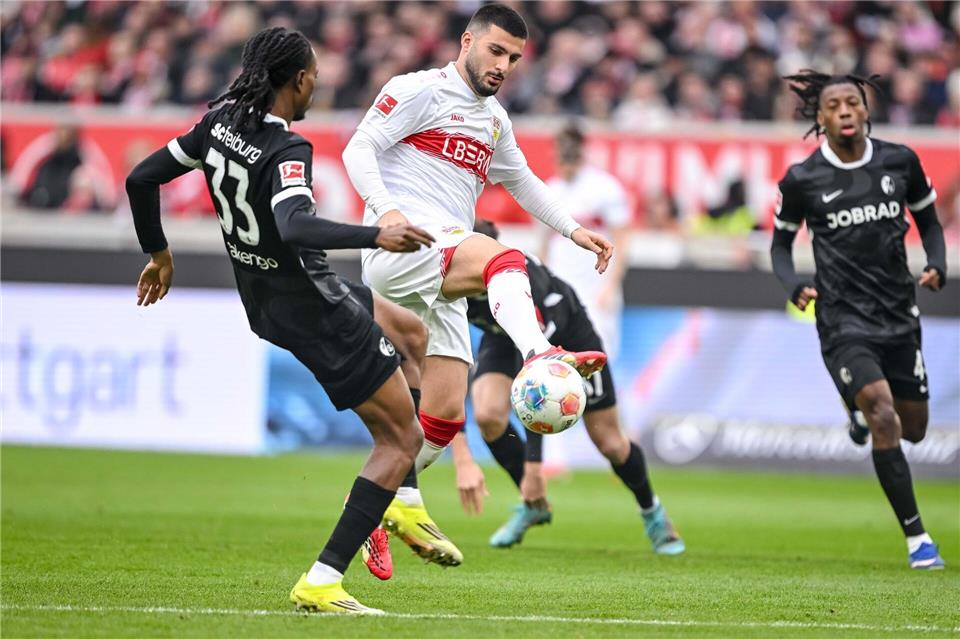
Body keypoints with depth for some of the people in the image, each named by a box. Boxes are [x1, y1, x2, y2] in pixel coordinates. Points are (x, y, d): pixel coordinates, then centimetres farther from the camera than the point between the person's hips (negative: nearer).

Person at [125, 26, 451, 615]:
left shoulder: (220, 122, -1)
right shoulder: (286, 151, -25)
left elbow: (142, 179, 6)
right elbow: (295, 228, -42)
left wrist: (158, 253, 19)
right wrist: (376, 237, -43)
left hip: (263, 302, 9)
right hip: (313, 311, -9)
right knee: (403, 439, 0)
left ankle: (400, 501, 25)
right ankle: (322, 583, -7)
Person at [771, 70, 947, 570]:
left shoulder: (900, 162, 0)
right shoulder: (802, 180, -5)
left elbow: (927, 220, 15)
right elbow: (781, 242, 9)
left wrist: (937, 266, -4)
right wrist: (794, 285, -11)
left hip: (899, 316, 4)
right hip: (844, 320, -4)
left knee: (913, 429, 12)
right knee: (885, 421, -21)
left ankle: (860, 409, 49)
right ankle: (916, 538, -14)